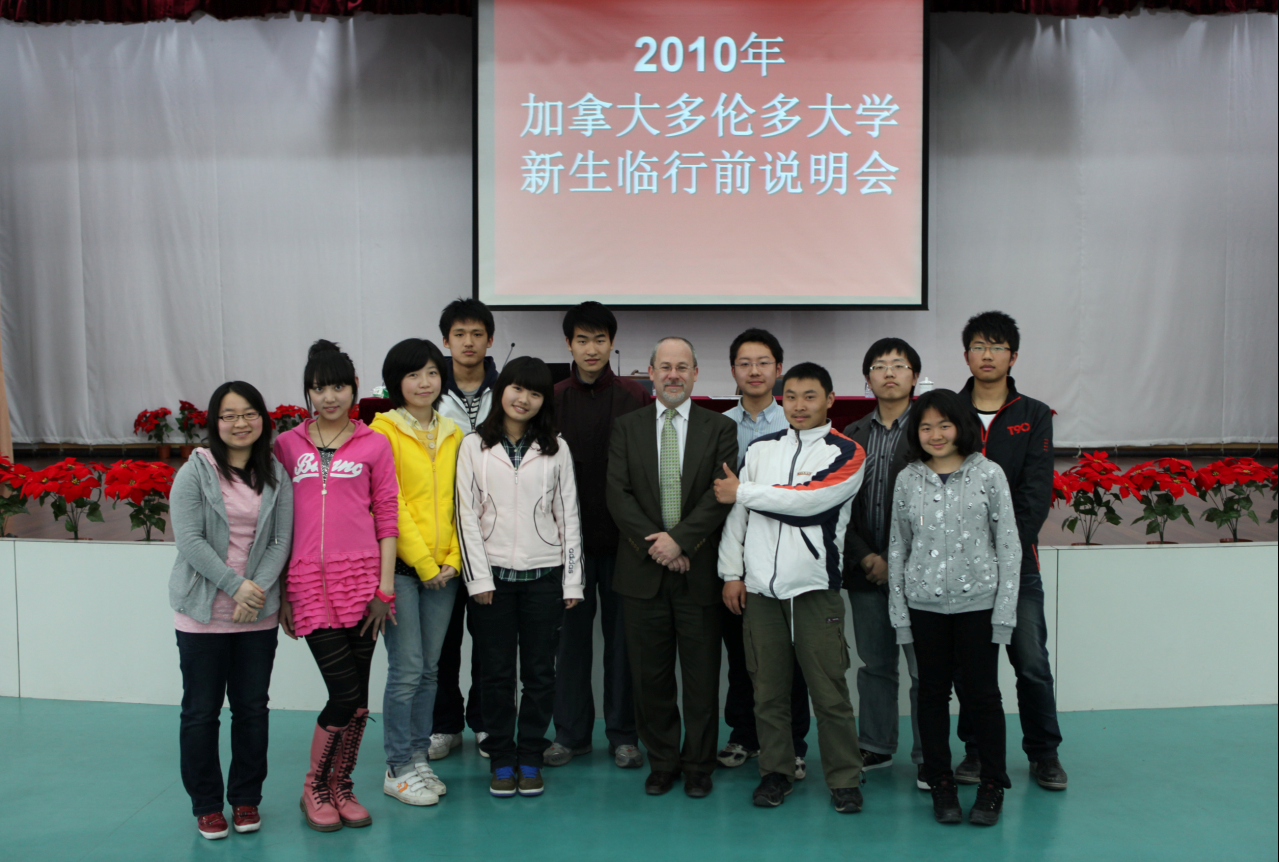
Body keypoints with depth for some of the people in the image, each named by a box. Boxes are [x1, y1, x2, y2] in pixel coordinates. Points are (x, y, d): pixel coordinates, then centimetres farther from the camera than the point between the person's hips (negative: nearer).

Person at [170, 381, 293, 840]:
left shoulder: (276, 476, 4)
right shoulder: (195, 472, -4)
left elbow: (281, 541, 0)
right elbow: (189, 541, -12)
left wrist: (257, 590, -13)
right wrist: (235, 586, -16)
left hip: (258, 614, 2)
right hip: (203, 614, -2)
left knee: (252, 707, 9)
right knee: (201, 711, 7)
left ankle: (247, 798, 25)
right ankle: (206, 804, 21)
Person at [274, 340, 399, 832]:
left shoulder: (373, 445, 7)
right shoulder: (287, 445, 9)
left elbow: (386, 517, 5)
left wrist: (385, 587, -2)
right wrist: (281, 592, 6)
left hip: (362, 576, 1)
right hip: (308, 579, -1)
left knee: (356, 699, 5)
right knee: (347, 695, -7)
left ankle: (341, 788, 26)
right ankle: (315, 788, 15)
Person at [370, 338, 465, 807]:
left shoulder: (452, 434, 13)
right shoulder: (385, 430, -4)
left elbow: (457, 502, 12)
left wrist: (452, 560, 1)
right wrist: (423, 564, -10)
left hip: (443, 569, 5)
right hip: (400, 566, -5)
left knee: (430, 669, 10)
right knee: (406, 669, -4)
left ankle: (419, 758, 22)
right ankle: (398, 768, 9)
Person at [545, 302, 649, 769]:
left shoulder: (635, 397, 0)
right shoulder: (552, 398, 5)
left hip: (622, 535, -1)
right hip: (569, 535, 1)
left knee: (622, 632, 7)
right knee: (572, 633, 8)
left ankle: (623, 734, 19)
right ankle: (571, 733, 20)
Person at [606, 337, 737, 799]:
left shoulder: (720, 428, 5)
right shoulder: (626, 427, 8)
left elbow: (722, 493, -6)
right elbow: (618, 495, 0)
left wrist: (680, 539, -15)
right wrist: (655, 544, -11)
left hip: (699, 570, -1)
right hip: (643, 571, 1)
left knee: (701, 675, 6)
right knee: (650, 674, 8)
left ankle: (698, 765, 21)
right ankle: (662, 762, 23)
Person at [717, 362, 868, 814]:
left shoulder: (846, 453, 0)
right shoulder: (761, 449, 13)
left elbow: (808, 499, -15)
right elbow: (736, 515, 12)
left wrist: (743, 492, -7)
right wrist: (732, 573, 5)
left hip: (815, 588, -3)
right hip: (759, 587, 3)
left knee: (829, 690, -1)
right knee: (768, 689, 8)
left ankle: (844, 779, 13)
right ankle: (776, 771, 22)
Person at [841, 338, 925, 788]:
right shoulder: (852, 437, 11)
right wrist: (865, 558, -4)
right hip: (865, 569, 4)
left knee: (924, 669, 1)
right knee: (874, 665, 13)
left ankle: (928, 758, 13)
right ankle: (877, 747, 26)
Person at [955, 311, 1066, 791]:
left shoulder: (1034, 416, 6)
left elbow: (1036, 492, -2)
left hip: (1016, 561, 0)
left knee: (1032, 662, 1)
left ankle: (1043, 753, 19)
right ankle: (977, 750, 21)